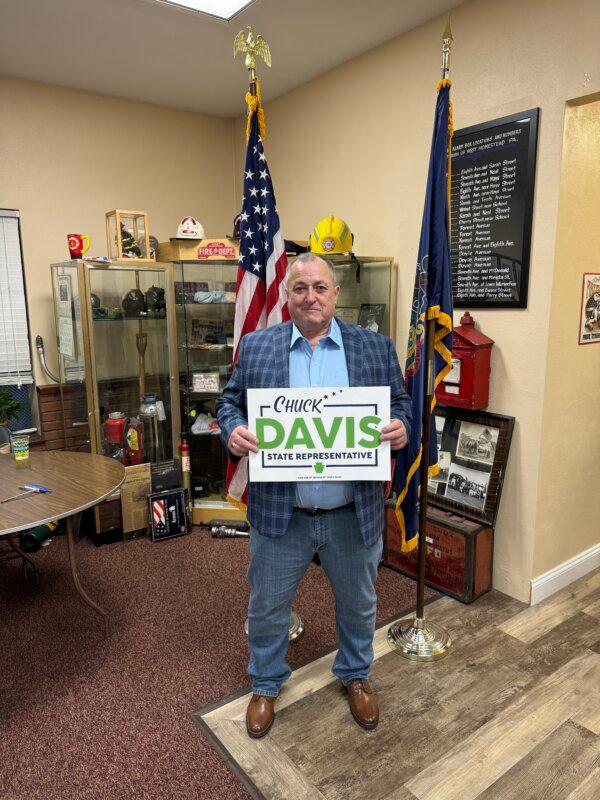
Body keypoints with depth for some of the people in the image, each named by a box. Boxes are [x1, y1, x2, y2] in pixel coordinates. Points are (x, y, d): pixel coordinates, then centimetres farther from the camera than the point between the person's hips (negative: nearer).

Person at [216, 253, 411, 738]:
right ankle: (266, 684, 46)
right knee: (267, 607, 18)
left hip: (355, 514, 1)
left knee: (358, 604, 22)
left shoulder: (376, 348, -1)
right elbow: (230, 401, 5)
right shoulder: (256, 347, -1)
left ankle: (356, 675, 51)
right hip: (280, 513, 0)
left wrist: (400, 428, -17)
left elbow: (400, 403, 5)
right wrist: (233, 430, -16)